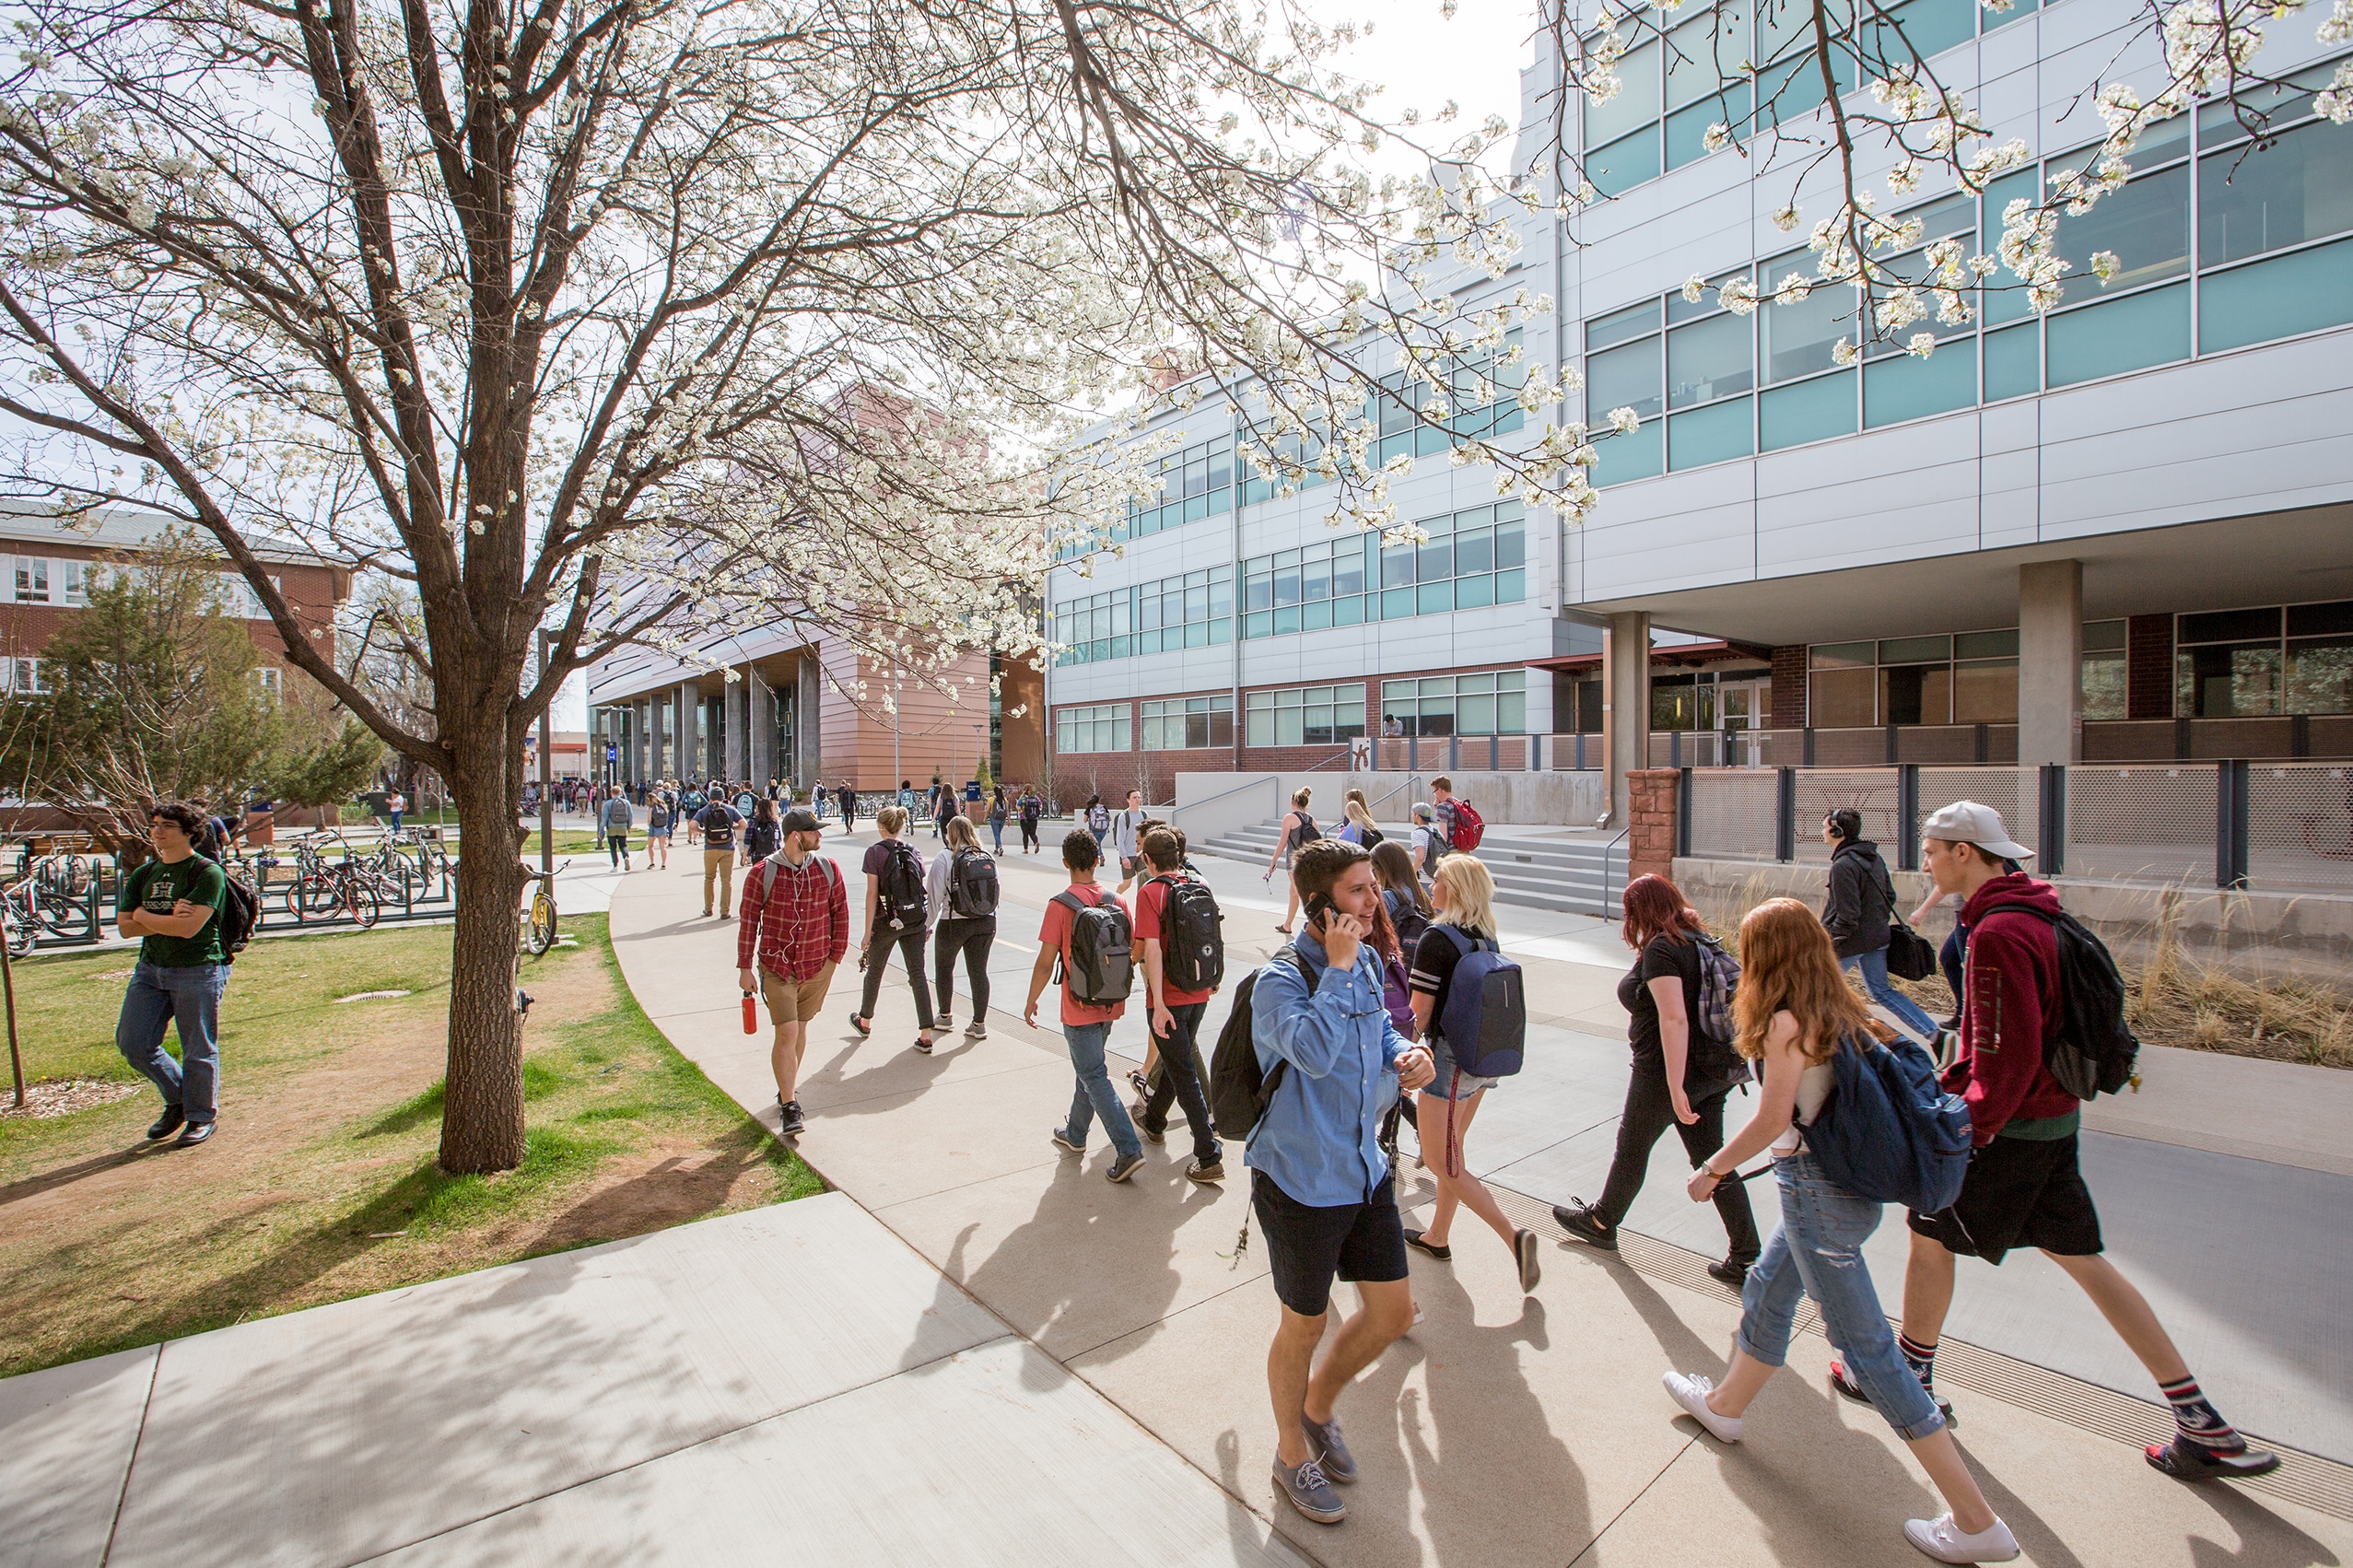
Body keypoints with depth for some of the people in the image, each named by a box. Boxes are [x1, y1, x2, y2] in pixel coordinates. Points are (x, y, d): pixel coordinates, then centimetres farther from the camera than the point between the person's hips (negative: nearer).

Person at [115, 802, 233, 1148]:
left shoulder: (208, 872, -11)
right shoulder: (143, 874, 11)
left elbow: (189, 928, -19)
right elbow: (125, 926, 5)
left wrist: (144, 916, -4)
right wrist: (168, 921, -12)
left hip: (198, 969, -7)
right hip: (150, 968, 7)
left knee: (199, 1050, 2)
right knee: (131, 1042, 6)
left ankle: (201, 1116, 17)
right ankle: (176, 1100, 27)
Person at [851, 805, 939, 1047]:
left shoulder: (875, 851, -9)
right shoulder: (913, 851, 4)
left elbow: (872, 893, -12)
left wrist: (868, 931, -9)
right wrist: (925, 923, 16)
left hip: (887, 921, -3)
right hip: (915, 920, 3)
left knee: (874, 972, 17)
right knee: (918, 974, 5)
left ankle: (864, 1022, 39)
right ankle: (926, 1034, 0)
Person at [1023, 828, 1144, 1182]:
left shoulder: (1060, 906, -16)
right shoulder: (1116, 900, -2)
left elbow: (1045, 963, -15)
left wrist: (1031, 1002, -1)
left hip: (1079, 1009, -6)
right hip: (1110, 1005, 6)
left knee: (1094, 1077, 2)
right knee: (1089, 1068, 22)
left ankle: (1128, 1150, -5)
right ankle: (1075, 1134, 39)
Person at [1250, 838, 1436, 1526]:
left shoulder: (1368, 961, 0)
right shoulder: (1280, 979, -23)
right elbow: (1315, 1050, -40)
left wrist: (1405, 1052, -4)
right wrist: (1337, 968, -31)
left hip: (1365, 1169, 7)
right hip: (1302, 1180, -7)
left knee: (1394, 1311, 16)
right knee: (1304, 1327, 13)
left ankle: (1318, 1408, 44)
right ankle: (1293, 1454, 41)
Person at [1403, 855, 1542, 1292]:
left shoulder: (1437, 938, -18)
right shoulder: (1486, 937, 4)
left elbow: (1419, 1013, -18)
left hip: (1450, 1059, -8)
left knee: (1442, 1163, 4)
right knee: (1451, 1151, 21)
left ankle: (1514, 1236, -4)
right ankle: (1437, 1237, 34)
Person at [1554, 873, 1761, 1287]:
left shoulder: (1660, 949, -20)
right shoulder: (1698, 939, 6)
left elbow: (1674, 1020, -27)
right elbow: (1691, 1008, 15)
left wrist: (1675, 1088, -26)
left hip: (1668, 1070, -8)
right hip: (1714, 1069, 8)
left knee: (1632, 1146, 12)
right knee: (1711, 1159, 14)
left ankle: (1601, 1223, 32)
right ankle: (1746, 1257, 15)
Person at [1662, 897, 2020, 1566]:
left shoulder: (1787, 1019, -20)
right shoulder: (1842, 1011, 3)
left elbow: (1773, 1120, -20)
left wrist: (1711, 1169, -9)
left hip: (1816, 1190, -9)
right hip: (1850, 1180, 9)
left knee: (1864, 1342, 3)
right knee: (1767, 1291, 24)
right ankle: (1725, 1406, 43)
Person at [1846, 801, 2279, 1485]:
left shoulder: (1996, 933, -24)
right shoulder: (2029, 915, 7)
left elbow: (2010, 1053, -25)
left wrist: (1969, 1128, -16)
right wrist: (1953, 1087, 18)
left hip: (2010, 1125, -9)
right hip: (2053, 1115, 9)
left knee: (1930, 1236, 8)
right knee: (2080, 1256, 17)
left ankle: (1909, 1379, 24)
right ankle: (2205, 1428, 25)